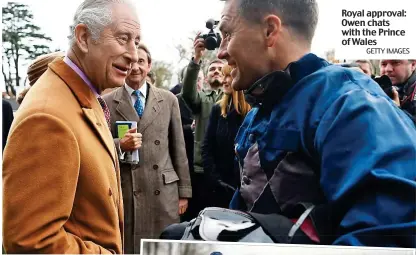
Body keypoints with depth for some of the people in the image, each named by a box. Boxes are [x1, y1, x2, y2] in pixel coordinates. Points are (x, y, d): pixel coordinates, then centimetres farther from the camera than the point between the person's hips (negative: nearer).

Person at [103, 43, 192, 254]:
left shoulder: (168, 100, 8)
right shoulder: (107, 102, 3)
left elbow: (178, 147, 8)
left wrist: (184, 191, 6)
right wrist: (120, 145, -17)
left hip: (164, 191, 2)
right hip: (124, 192, -1)